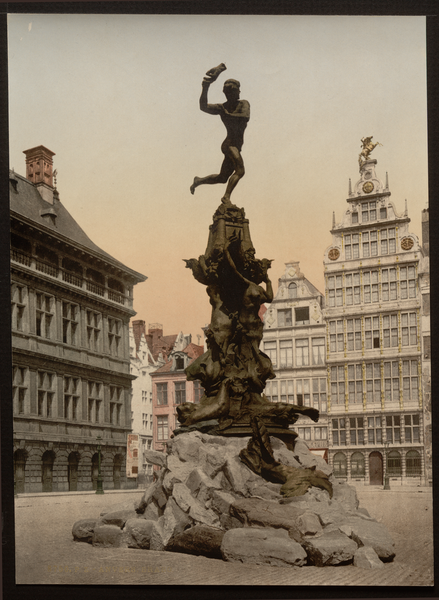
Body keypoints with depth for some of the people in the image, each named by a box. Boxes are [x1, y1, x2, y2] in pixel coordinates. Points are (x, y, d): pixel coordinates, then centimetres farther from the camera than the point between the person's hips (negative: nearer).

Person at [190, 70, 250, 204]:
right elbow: (203, 107, -18)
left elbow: (246, 117, -14)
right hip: (229, 144, -5)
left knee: (222, 178, 14)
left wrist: (228, 115, -14)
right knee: (240, 171, -25)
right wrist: (205, 89, -29)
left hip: (236, 146, 5)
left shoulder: (244, 104, 8)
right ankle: (226, 197, -27)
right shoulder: (222, 108, -2)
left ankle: (199, 180, 33)